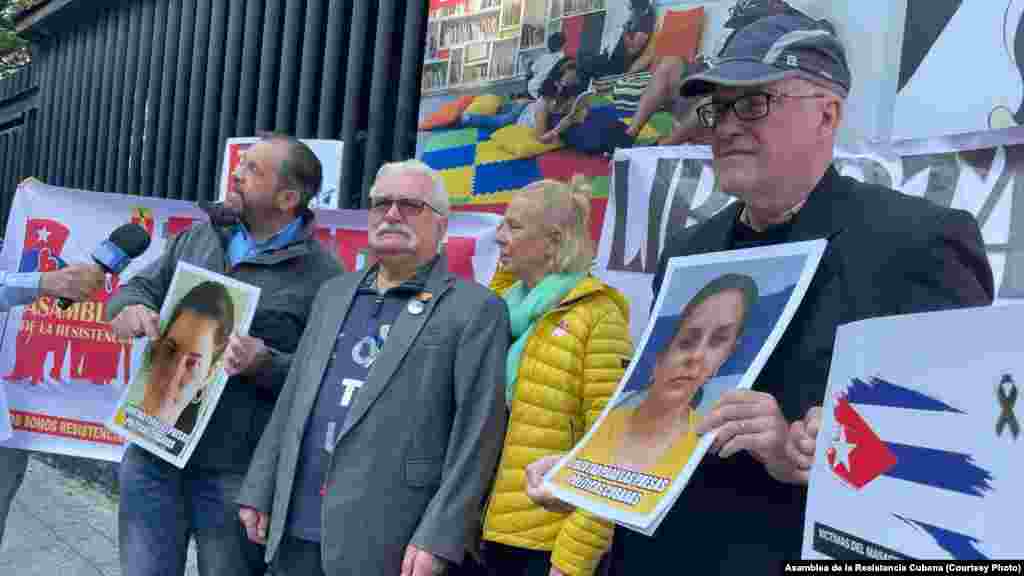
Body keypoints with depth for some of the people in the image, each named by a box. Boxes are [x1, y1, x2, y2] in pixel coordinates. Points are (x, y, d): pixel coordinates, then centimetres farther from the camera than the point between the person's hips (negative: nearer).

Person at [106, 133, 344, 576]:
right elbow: (140, 287, 15)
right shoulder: (198, 238, 11)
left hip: (235, 471, -5)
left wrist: (266, 364, -26)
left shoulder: (322, 275, -9)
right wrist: (131, 309, -8)